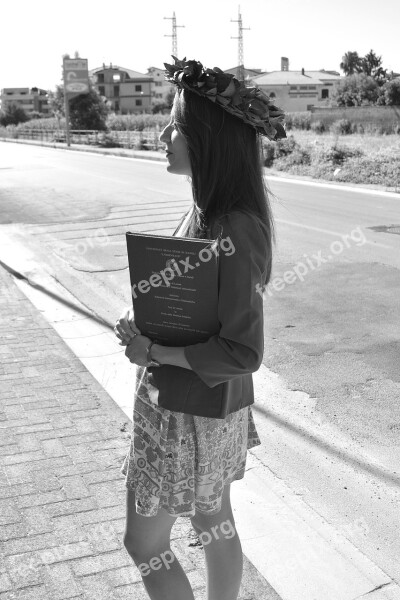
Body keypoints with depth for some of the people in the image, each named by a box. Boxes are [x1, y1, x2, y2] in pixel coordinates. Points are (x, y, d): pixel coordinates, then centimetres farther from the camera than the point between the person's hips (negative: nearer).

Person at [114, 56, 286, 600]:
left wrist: (155, 352, -23)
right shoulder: (207, 211, 0)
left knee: (144, 543, 10)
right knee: (213, 522, 24)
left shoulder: (230, 235, -28)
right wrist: (146, 331, -1)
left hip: (192, 416, -8)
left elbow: (244, 352, -26)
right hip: (202, 406, 8)